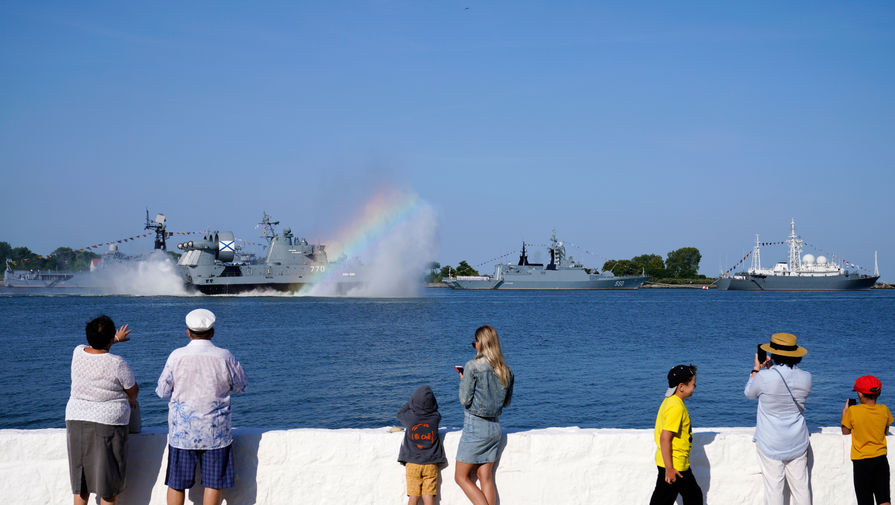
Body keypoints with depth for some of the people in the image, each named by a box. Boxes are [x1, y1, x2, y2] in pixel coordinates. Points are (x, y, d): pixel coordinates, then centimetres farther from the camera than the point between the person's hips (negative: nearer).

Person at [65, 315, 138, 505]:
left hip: (76, 420, 5)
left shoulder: (78, 353, -2)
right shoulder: (117, 363, -18)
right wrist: (131, 401, 21)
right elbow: (133, 390, -3)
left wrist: (116, 339, 39)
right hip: (107, 425, -5)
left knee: (81, 481, 14)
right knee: (109, 482, 6)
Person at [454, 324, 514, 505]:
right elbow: (507, 402, 14)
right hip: (495, 427, 7)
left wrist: (463, 380, 3)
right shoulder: (506, 371, 5)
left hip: (474, 426, -7)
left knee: (461, 477, 3)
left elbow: (465, 399, -13)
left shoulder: (473, 366, -14)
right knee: (486, 477, 10)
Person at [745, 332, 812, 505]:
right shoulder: (806, 378, -6)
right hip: (798, 443, 4)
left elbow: (749, 393, 3)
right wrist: (771, 369, 18)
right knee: (801, 487, 11)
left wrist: (756, 369, 14)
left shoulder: (764, 377, -19)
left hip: (771, 444, -4)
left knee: (773, 488, 3)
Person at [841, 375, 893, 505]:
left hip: (861, 461, -3)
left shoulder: (853, 411, -13)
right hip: (881, 459, 3)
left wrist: (844, 412, 14)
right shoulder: (884, 410, -3)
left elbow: (845, 432, 2)